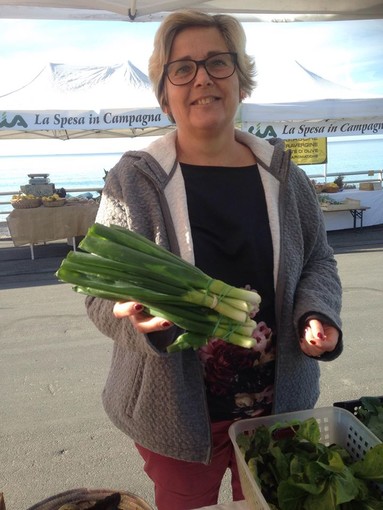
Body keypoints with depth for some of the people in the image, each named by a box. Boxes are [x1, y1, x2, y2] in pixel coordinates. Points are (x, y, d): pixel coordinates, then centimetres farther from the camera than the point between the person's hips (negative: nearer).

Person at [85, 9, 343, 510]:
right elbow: (101, 292, -8)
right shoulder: (132, 181, -10)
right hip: (178, 414, -2)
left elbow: (318, 261, 8)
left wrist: (318, 315, -11)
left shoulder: (284, 176, -2)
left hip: (280, 405, 3)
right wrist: (140, 318, -29)